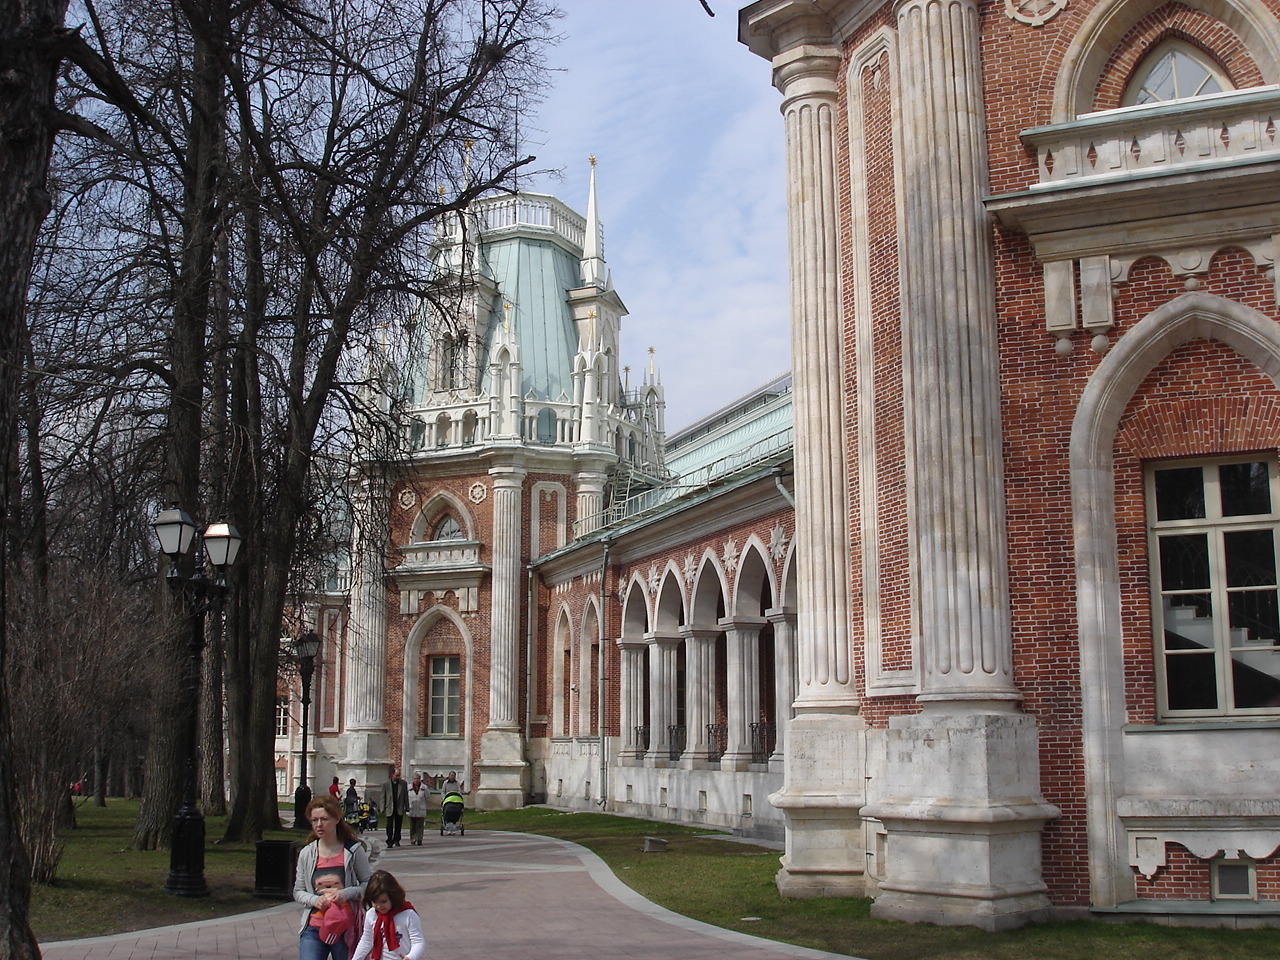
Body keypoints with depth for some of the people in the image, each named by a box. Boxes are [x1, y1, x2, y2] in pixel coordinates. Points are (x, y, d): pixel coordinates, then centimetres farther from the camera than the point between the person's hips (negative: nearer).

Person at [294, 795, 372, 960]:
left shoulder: (353, 851, -3)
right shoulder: (306, 854, 4)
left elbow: (369, 884, 1)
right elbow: (298, 891, 10)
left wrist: (348, 893, -18)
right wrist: (314, 900, -11)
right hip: (313, 929, 1)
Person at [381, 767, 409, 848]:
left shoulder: (403, 784, 4)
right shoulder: (386, 785, 0)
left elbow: (406, 796, 7)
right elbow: (383, 798, 2)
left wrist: (407, 808, 4)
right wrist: (382, 809, -3)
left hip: (399, 809, 1)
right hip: (390, 808, -1)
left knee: (398, 826, 5)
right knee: (389, 826, 0)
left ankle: (396, 840, 17)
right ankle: (389, 842, 8)